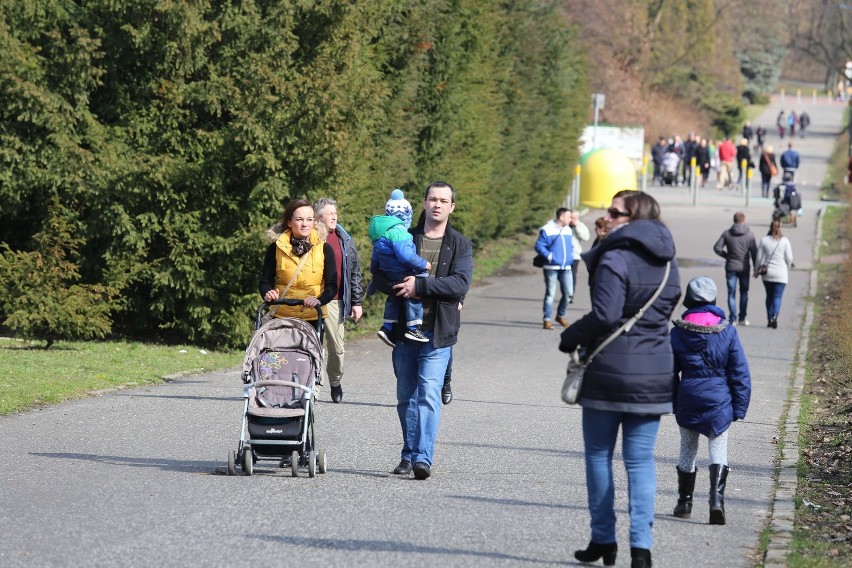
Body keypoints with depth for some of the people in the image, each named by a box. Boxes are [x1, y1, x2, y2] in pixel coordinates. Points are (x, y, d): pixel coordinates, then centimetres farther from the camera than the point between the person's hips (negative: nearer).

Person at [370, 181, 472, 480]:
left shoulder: (460, 244, 4)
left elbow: (460, 284, -11)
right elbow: (380, 276, 5)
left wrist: (420, 285, -18)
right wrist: (402, 288, -15)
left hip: (438, 333, -3)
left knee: (429, 393, -14)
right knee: (406, 396, 10)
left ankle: (423, 457, -18)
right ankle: (409, 454, 20)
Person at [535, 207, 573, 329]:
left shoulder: (568, 230, 12)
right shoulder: (547, 230, -8)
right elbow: (539, 246, -10)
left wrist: (571, 257, 7)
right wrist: (549, 256, -19)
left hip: (566, 268, 5)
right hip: (551, 267, -5)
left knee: (568, 293, 1)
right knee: (550, 294, -1)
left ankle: (561, 315, 22)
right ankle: (547, 320, 5)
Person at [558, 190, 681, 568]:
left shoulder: (616, 258, -14)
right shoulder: (666, 263, 11)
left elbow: (605, 315, -21)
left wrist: (570, 337, -7)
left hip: (610, 369, -6)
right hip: (653, 373, 6)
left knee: (599, 455, 9)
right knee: (641, 460, 6)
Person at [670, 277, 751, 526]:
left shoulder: (678, 333, -2)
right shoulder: (727, 331, -6)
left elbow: (669, 372, 7)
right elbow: (740, 372, -2)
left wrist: (672, 403, 17)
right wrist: (739, 407, 4)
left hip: (687, 400, 2)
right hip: (719, 400, -2)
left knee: (687, 450, 16)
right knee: (718, 450, 1)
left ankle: (684, 502, 24)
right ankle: (716, 497, -20)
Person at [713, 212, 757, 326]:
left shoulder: (727, 234, -4)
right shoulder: (750, 234, -5)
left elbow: (717, 248, -8)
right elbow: (754, 252, -5)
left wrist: (726, 256, 7)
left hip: (731, 267, 0)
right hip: (745, 268, 0)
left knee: (731, 293, 4)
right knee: (744, 292, 14)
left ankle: (733, 319, -2)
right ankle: (742, 318, 13)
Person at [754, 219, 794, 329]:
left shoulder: (764, 240, -3)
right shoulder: (785, 241, -5)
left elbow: (759, 258, -1)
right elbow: (789, 258, -3)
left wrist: (756, 271, 12)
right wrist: (787, 270, 14)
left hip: (767, 274, 2)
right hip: (781, 274, -2)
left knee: (769, 296, 15)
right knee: (777, 297, -1)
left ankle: (769, 319, 16)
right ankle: (775, 316, -21)